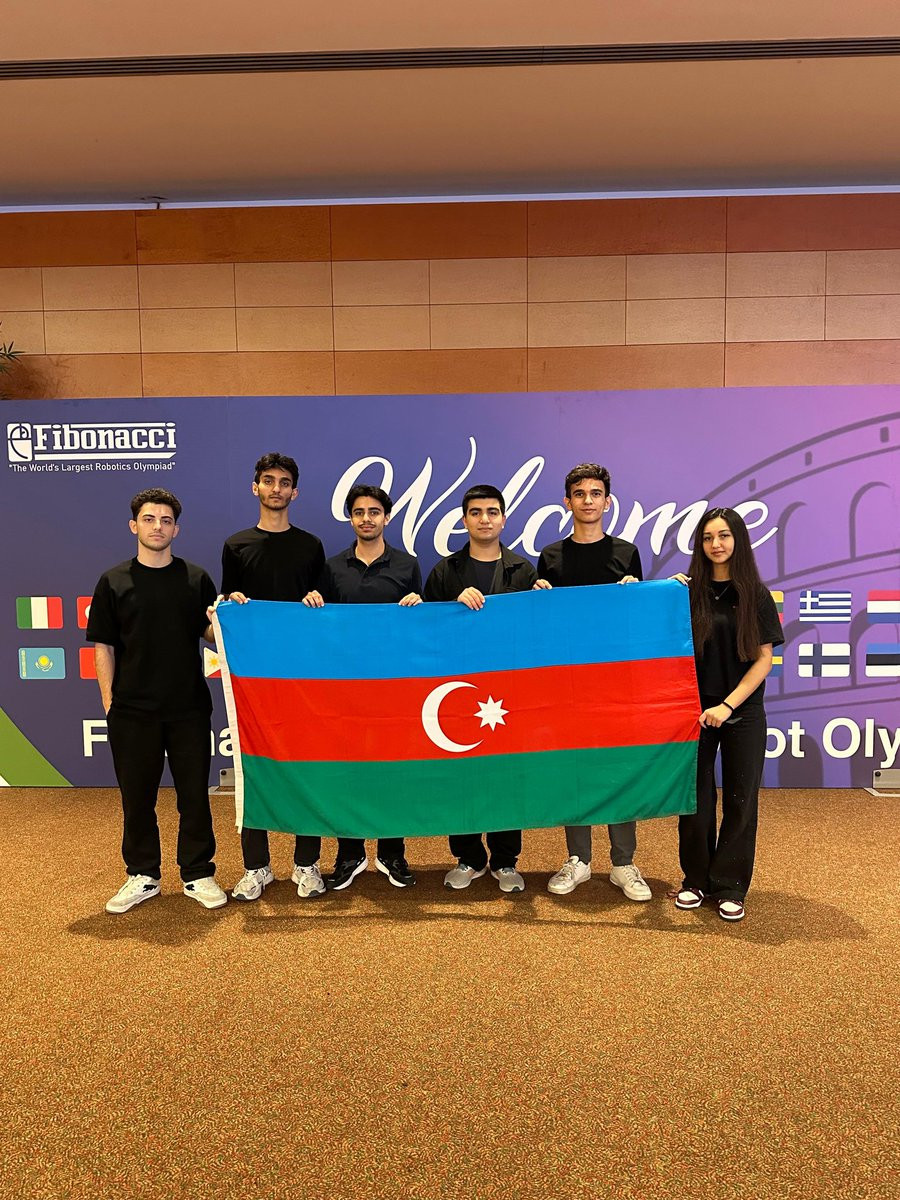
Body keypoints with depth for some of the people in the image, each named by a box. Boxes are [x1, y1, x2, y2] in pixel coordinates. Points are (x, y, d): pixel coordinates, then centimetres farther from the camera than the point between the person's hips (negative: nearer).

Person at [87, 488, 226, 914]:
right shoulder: (113, 582, 4)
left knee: (194, 794, 6)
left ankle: (198, 874, 20)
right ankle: (142, 875, 25)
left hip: (188, 708, 0)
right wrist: (109, 703, -1)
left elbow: (213, 634, 7)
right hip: (132, 711, 0)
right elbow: (103, 647, 5)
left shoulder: (196, 579, 6)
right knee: (137, 797, 10)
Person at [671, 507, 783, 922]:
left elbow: (764, 659, -4)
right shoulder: (688, 591, -1)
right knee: (696, 798, 7)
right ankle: (696, 879, 24)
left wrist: (728, 705, -13)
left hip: (743, 713, 0)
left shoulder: (756, 595, -1)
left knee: (740, 799, 7)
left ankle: (730, 887, 21)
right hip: (695, 710, 0)